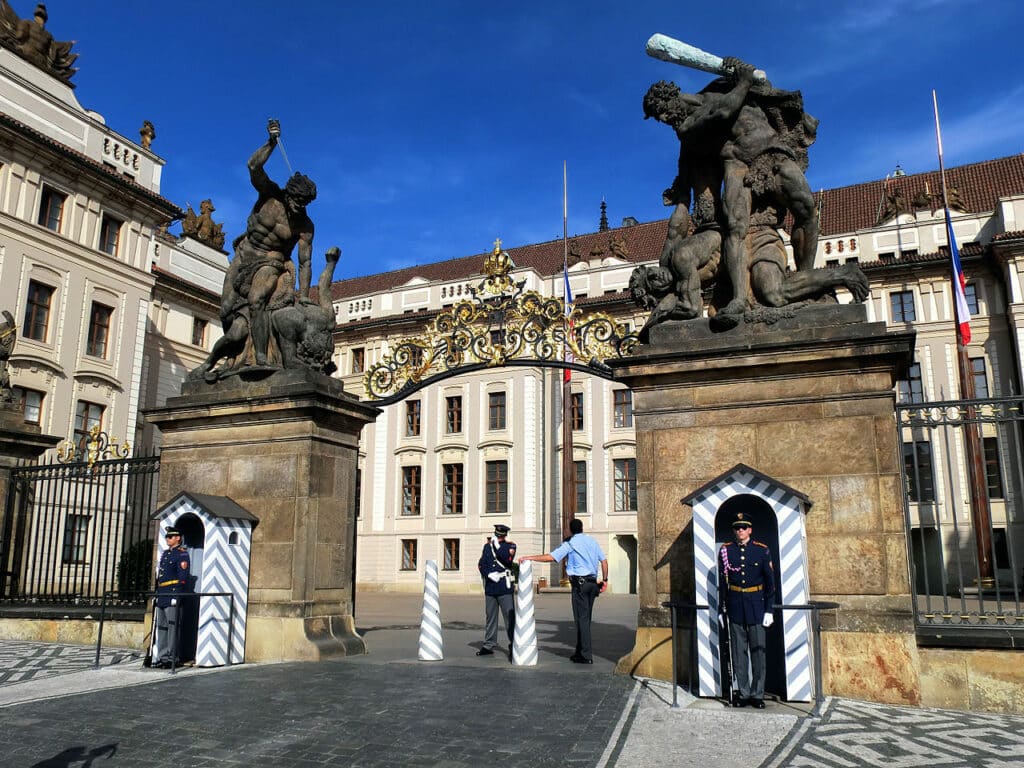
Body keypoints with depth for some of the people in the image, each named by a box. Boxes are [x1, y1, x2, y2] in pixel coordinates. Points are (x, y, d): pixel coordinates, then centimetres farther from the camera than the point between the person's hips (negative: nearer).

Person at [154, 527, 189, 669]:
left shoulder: (182, 554, -5)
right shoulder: (164, 553, 19)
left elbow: (183, 576, -12)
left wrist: (177, 595, -18)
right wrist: (157, 593, 16)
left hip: (173, 594, -9)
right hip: (161, 596, 9)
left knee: (172, 626, -6)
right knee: (161, 626, 10)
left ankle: (172, 658, -2)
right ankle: (162, 656, 17)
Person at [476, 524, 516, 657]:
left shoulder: (510, 546, 4)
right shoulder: (487, 546, 13)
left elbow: (508, 559, -15)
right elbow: (481, 564, 6)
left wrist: (497, 546, -14)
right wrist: (489, 574, -10)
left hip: (505, 587, -3)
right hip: (490, 586, 4)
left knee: (510, 616, -5)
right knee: (490, 617, 9)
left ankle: (514, 645, 2)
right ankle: (489, 645, 16)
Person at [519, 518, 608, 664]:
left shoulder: (570, 543, -5)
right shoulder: (592, 541, 12)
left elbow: (551, 557, -12)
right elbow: (604, 560, 9)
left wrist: (529, 557, -8)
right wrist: (605, 579, 15)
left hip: (580, 582, -6)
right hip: (593, 582, 6)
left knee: (581, 618, -3)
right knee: (586, 618, 13)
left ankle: (586, 655, -4)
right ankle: (580, 651, 20)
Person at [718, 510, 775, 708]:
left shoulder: (762, 550, 0)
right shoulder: (725, 551, 3)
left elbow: (770, 581, 2)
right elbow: (722, 582, 6)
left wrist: (769, 610, -2)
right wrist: (721, 609, 4)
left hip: (756, 604, -1)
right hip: (735, 605, 1)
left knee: (758, 650, 3)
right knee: (738, 651, 5)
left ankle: (758, 694, 13)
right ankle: (744, 693, 14)